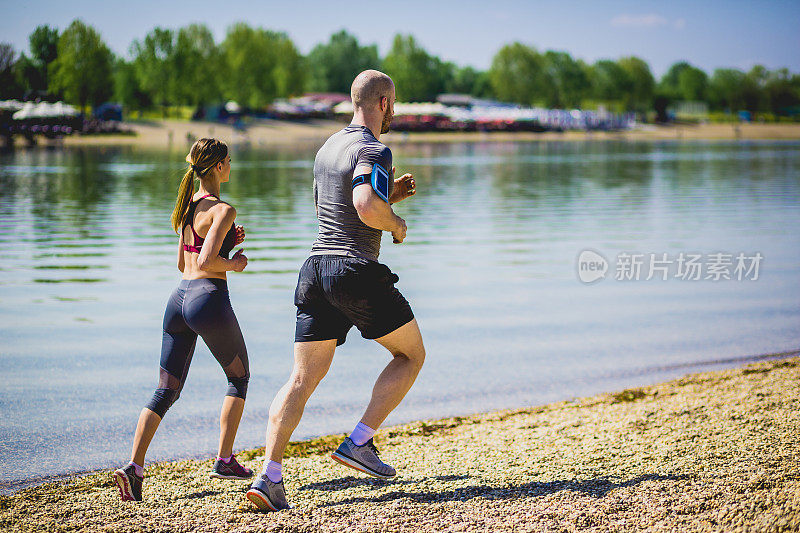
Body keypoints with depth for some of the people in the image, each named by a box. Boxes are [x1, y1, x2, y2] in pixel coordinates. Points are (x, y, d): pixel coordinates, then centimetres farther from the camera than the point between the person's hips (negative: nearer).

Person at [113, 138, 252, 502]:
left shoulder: (187, 206, 15)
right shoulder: (223, 210, -10)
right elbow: (206, 262, -21)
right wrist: (235, 264, -3)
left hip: (179, 298, 7)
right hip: (209, 298, -7)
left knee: (166, 391, 5)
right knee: (239, 376, 16)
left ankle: (134, 466, -10)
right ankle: (225, 460, 15)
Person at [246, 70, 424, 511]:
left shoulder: (327, 149, 19)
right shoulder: (374, 150, -10)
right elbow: (365, 207, -28)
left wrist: (390, 195, 27)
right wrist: (397, 223, -7)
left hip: (315, 267, 7)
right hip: (357, 274, -7)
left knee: (302, 379, 5)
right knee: (412, 355, 13)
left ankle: (269, 477, -7)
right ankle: (358, 443, 3)